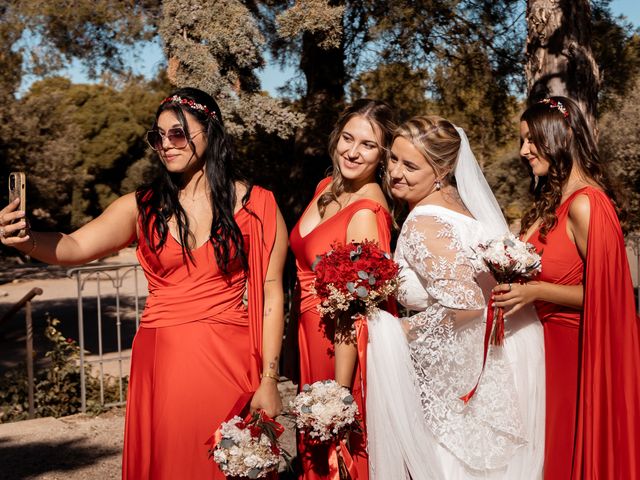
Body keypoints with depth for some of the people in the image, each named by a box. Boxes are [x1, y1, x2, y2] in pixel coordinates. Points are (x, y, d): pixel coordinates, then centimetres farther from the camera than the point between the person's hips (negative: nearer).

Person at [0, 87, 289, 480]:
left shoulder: (255, 205, -1)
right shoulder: (142, 207, 4)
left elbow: (271, 296, -3)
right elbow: (75, 247, -7)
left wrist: (269, 380, -6)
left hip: (230, 363, -1)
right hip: (161, 362, 2)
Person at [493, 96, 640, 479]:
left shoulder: (585, 204, -21)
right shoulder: (555, 198, 7)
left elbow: (603, 292, -19)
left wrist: (536, 292, -24)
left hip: (579, 347, -8)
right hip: (555, 341, 8)